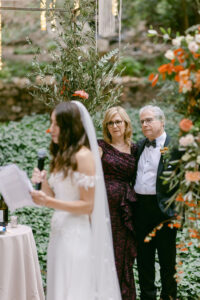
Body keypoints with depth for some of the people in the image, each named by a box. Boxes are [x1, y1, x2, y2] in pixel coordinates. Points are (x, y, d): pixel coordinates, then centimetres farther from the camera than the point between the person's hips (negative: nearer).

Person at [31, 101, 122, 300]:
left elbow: (87, 205, -13)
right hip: (59, 232, 8)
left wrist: (49, 202, -20)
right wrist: (43, 182, -3)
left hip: (77, 236, -8)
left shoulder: (84, 156, -12)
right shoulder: (61, 155, 14)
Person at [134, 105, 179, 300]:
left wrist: (175, 208, -16)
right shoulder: (139, 146, 13)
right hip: (141, 208, 6)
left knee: (167, 258, 6)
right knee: (143, 256, 14)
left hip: (163, 208, -6)